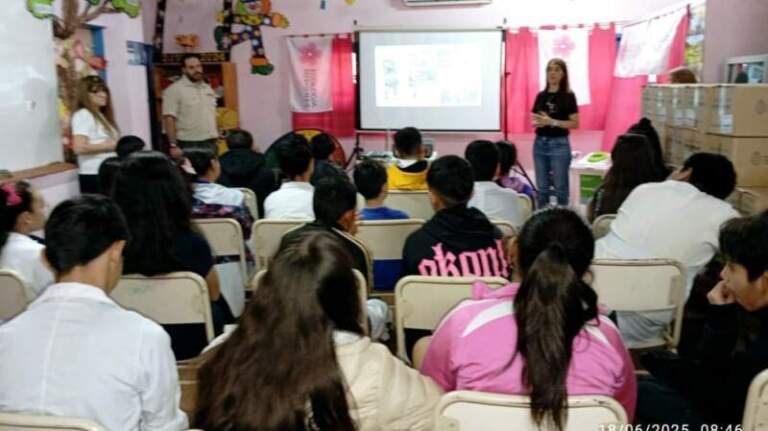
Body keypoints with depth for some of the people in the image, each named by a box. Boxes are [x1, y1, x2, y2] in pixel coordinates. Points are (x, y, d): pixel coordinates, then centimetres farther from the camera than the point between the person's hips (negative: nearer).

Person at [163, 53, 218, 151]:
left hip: (210, 143, 7)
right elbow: (169, 119, -14)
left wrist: (216, 139, 14)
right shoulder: (174, 90, -8)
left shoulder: (208, 88, 15)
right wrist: (173, 145, -20)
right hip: (188, 145, -7)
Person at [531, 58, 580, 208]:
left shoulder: (568, 96, -4)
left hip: (559, 144, -5)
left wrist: (552, 122, -19)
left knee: (560, 187, 0)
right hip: (539, 143, 5)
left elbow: (575, 123, -9)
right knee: (542, 187, 9)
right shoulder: (541, 95, 10)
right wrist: (538, 122, -8)